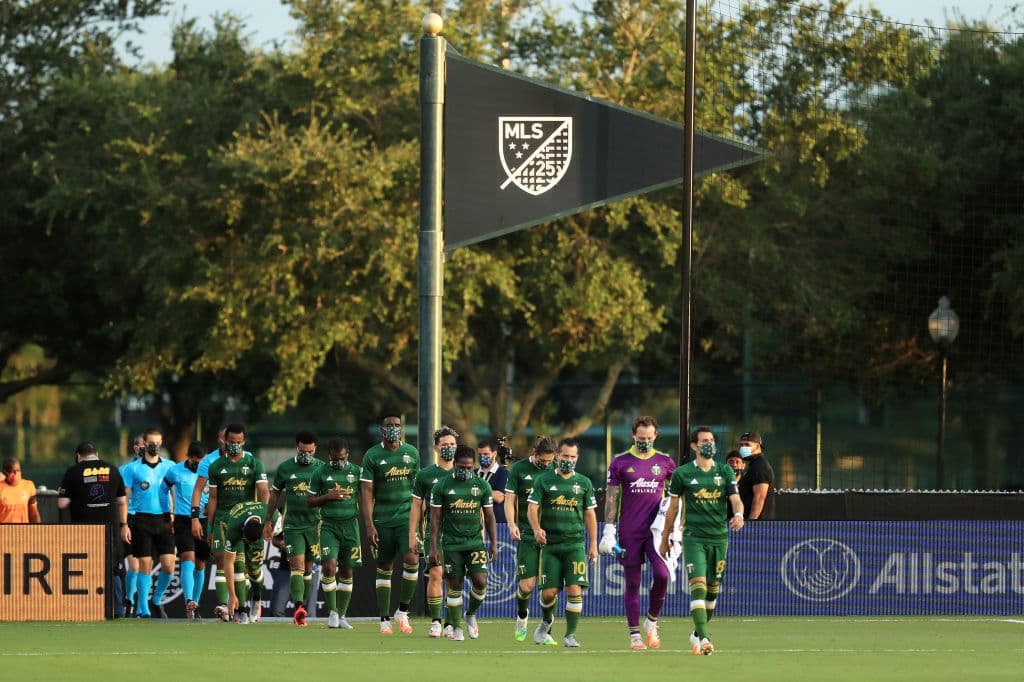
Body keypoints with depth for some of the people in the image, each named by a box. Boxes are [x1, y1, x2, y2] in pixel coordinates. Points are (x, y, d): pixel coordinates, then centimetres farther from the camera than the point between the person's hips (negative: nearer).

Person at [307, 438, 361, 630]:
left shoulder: (356, 472, 6)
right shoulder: (321, 473, 3)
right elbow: (310, 501, 7)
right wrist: (328, 496, -10)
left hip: (350, 525, 1)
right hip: (329, 525, -1)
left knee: (346, 571, 5)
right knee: (329, 567, -15)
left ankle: (342, 616, 13)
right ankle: (332, 612, -3)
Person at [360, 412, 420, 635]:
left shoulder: (412, 453, 7)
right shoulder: (372, 455, -1)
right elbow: (367, 491, -4)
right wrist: (369, 525, -10)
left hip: (407, 516, 1)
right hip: (382, 520, -1)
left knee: (412, 559, -16)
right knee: (384, 567, 4)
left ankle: (403, 611, 0)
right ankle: (384, 620, 10)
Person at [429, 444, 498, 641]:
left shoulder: (482, 485, 3)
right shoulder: (442, 486, -3)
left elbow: (489, 517, 9)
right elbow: (435, 519, 0)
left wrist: (494, 543, 4)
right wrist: (434, 547, -4)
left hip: (475, 541, 1)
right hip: (451, 542, -1)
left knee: (480, 581, -12)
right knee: (455, 586, 0)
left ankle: (471, 614, 14)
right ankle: (456, 628, 10)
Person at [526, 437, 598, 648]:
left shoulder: (584, 483, 8)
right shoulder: (544, 480, 4)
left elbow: (590, 515, 13)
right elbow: (532, 509, 0)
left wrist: (593, 544, 9)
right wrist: (536, 528, -20)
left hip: (575, 544, 0)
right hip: (550, 544, 0)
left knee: (574, 590, -12)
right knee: (549, 592, -2)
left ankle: (570, 635, -4)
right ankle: (547, 621, 30)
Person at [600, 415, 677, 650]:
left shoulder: (665, 462, 8)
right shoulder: (620, 463, 3)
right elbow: (611, 498, 4)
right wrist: (609, 531, -2)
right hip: (629, 532, -1)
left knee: (662, 575, -14)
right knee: (632, 582, 2)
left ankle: (651, 622, 8)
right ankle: (634, 634, 8)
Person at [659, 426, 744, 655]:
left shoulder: (725, 472, 7)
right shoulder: (682, 473, 1)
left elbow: (735, 499, -1)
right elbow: (672, 508, 8)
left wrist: (738, 514, -25)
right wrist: (665, 539, 12)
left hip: (719, 537, 3)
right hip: (694, 537, -3)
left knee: (713, 590, 10)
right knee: (698, 585, -17)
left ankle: (697, 634, 28)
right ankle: (704, 639, -25)